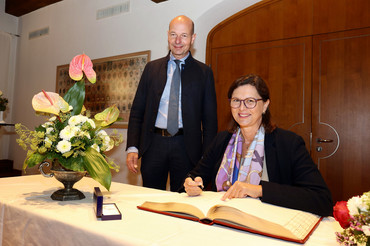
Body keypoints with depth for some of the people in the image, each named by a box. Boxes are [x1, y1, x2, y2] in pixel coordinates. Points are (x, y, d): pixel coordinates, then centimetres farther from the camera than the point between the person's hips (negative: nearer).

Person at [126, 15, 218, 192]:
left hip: (186, 146, -1)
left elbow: (210, 119, 3)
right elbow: (137, 111, 8)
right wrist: (132, 147, -2)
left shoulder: (204, 72, 4)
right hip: (153, 145, 2)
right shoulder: (152, 68, 9)